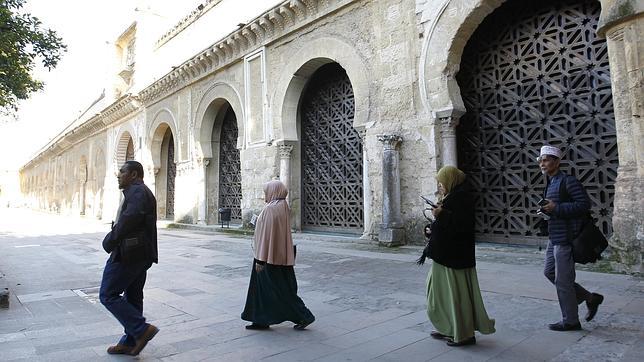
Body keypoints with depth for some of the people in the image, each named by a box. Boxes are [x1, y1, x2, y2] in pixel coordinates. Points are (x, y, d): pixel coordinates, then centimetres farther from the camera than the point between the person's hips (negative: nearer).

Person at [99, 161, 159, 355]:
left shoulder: (137, 191, -14)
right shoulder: (139, 192, 20)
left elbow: (129, 219, -27)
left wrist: (110, 241, -17)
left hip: (128, 254, -10)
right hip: (140, 255, 10)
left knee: (108, 295, -3)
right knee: (133, 297, 15)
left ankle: (142, 329, -4)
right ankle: (130, 342, 24)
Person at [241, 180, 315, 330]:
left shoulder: (270, 209, -20)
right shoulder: (282, 207, 9)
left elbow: (267, 235, -22)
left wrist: (260, 259, -18)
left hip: (271, 256, -10)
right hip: (280, 254, 10)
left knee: (281, 289, 0)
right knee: (261, 287, 16)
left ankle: (304, 316, 7)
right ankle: (262, 320, 23)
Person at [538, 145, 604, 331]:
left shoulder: (568, 181, -14)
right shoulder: (550, 183, 15)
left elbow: (584, 204, -21)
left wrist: (556, 208, -23)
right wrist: (546, 210, 4)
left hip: (565, 238, -10)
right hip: (554, 238, 10)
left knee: (563, 281, 0)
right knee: (549, 272, 16)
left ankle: (570, 321, 17)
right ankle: (589, 298, 29)